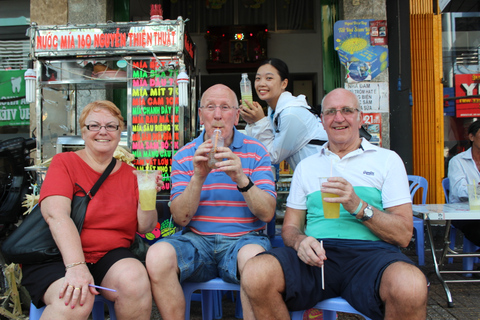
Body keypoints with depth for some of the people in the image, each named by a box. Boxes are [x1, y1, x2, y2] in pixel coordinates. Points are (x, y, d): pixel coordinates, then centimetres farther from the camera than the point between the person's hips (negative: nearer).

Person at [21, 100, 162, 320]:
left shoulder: (129, 174, 11)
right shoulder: (64, 163, 1)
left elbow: (144, 227, 6)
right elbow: (56, 215, -15)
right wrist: (76, 266, -29)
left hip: (111, 256, 3)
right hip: (58, 256, -3)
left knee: (135, 278, -29)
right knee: (75, 301, -33)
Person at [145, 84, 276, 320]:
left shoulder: (256, 152, 4)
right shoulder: (184, 156, 7)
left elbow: (267, 214, -6)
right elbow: (180, 218, -2)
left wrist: (241, 178, -22)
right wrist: (198, 177, -18)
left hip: (244, 239, -1)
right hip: (197, 240, 2)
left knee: (255, 257, -35)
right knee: (158, 255, -28)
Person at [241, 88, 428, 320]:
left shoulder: (387, 159, 12)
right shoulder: (306, 166, 21)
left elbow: (403, 235, 4)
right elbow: (290, 227, 17)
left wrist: (358, 207, -13)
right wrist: (300, 240, -8)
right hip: (317, 254, 2)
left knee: (411, 286, -37)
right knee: (255, 274, -28)